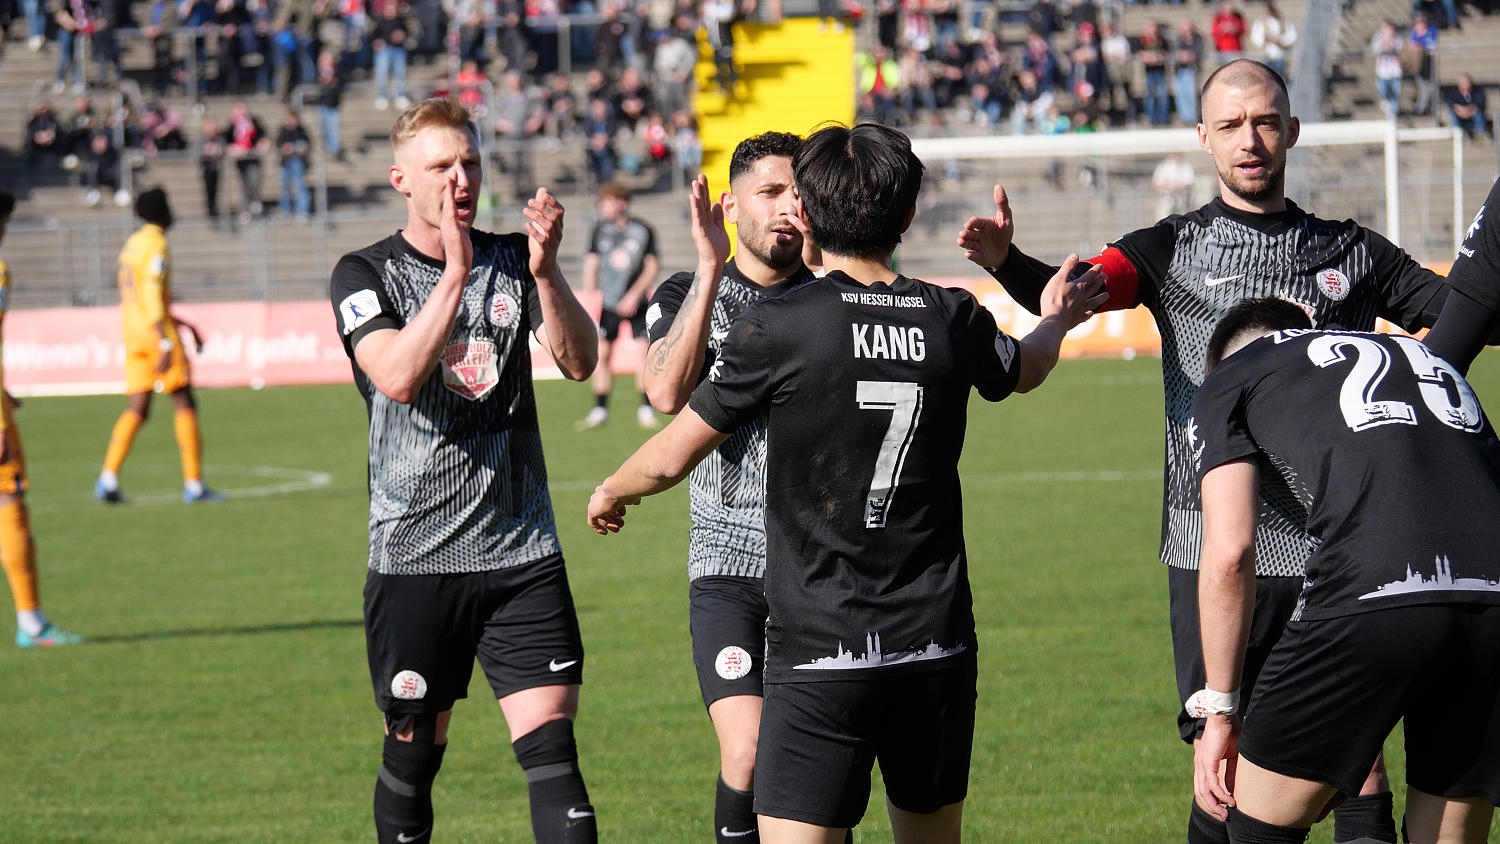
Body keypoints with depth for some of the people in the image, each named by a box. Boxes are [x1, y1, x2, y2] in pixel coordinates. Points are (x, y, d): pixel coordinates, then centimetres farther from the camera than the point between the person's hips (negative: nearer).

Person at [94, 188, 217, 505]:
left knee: (136, 409, 6)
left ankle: (108, 478, -9)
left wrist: (184, 324, 28)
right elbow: (154, 296, -20)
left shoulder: (131, 245, 16)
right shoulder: (157, 244, -11)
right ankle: (193, 484, -2)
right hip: (157, 331, -8)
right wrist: (166, 342, -23)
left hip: (132, 333, 8)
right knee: (184, 403, -1)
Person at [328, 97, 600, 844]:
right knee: (413, 754, 9)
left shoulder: (512, 261, 7)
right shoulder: (366, 274, -1)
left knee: (552, 749, -9)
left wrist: (545, 271, -21)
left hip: (522, 553, 1)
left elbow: (579, 362, -6)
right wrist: (456, 273, -25)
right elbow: (398, 377, -19)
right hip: (413, 555, -1)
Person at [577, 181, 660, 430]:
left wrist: (635, 294, -12)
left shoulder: (643, 231, -4)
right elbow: (591, 264, 8)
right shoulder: (601, 230, 4)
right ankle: (600, 409, 5)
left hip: (636, 303, -2)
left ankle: (645, 409, 4)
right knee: (601, 353, -3)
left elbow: (652, 266, -3)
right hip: (608, 303, 2)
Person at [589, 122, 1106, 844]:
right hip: (938, 645, 5)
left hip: (819, 655, -5)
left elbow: (670, 459, -2)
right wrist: (1056, 319, 51)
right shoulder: (953, 319, 2)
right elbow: (1023, 369, 27)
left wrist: (611, 492, 21)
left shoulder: (777, 326, -11)